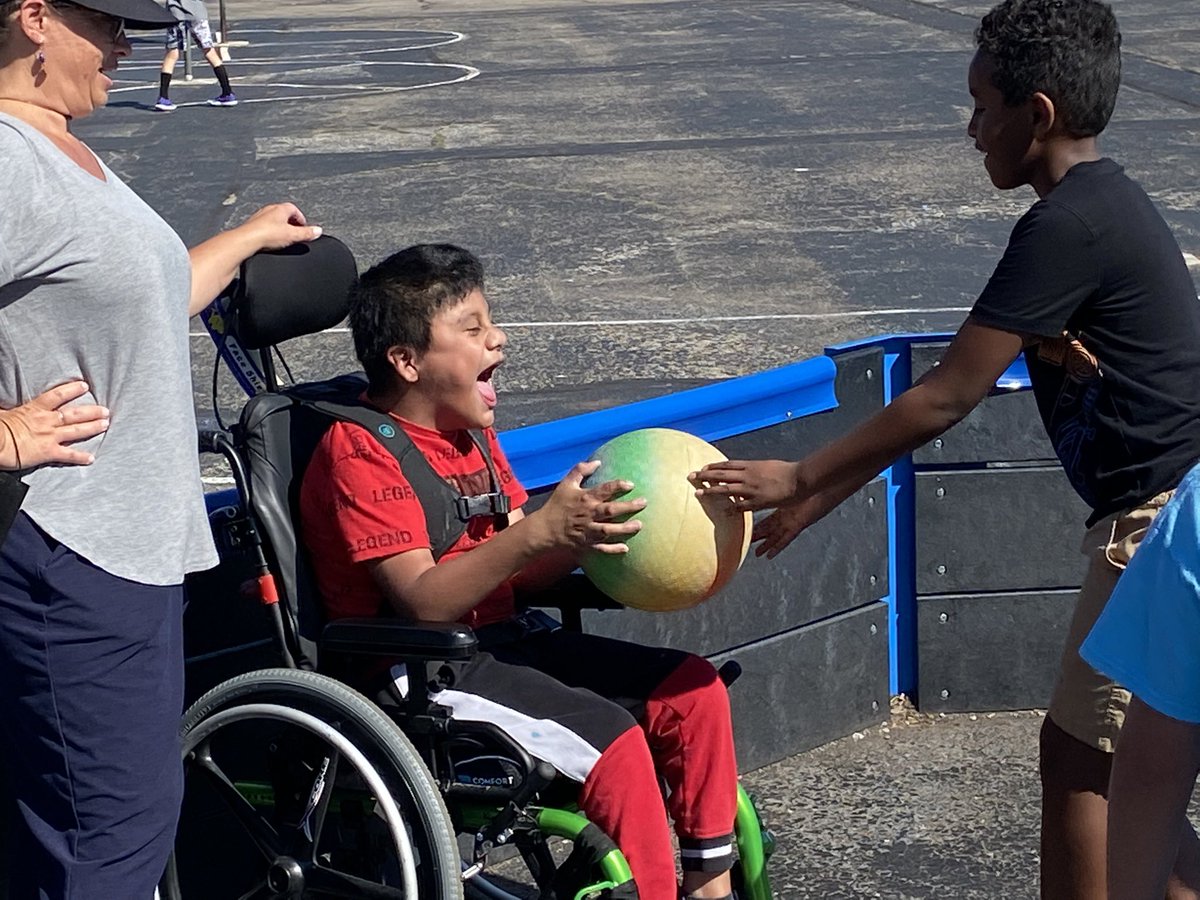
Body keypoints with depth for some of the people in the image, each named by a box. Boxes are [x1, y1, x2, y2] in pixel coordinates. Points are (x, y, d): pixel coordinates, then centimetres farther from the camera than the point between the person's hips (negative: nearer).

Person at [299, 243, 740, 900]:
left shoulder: (472, 433, 12)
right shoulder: (360, 451, -15)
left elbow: (518, 572, 10)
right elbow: (423, 602, -25)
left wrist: (590, 530, -9)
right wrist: (541, 531, -33)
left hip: (499, 639, 9)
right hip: (422, 671, -9)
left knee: (692, 689, 0)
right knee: (614, 740, -25)